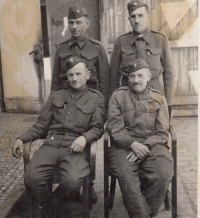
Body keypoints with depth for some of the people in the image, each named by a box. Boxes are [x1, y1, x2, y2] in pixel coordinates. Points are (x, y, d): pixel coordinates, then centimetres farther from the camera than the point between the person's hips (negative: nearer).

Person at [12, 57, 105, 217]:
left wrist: (84, 137, -17)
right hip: (51, 144, 3)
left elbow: (98, 128, 5)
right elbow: (41, 124, 17)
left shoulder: (96, 98, 12)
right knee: (32, 179, -23)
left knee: (72, 181, -31)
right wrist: (22, 139, 1)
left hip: (76, 147, -2)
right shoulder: (56, 95, 21)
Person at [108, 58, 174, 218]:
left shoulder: (158, 98, 12)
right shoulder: (118, 96, 10)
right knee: (126, 176, -32)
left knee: (163, 174, -28)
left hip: (152, 145, 1)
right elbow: (115, 128, 1)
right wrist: (132, 144, -16)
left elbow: (162, 132, 6)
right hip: (124, 145, -1)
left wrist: (145, 146, -12)